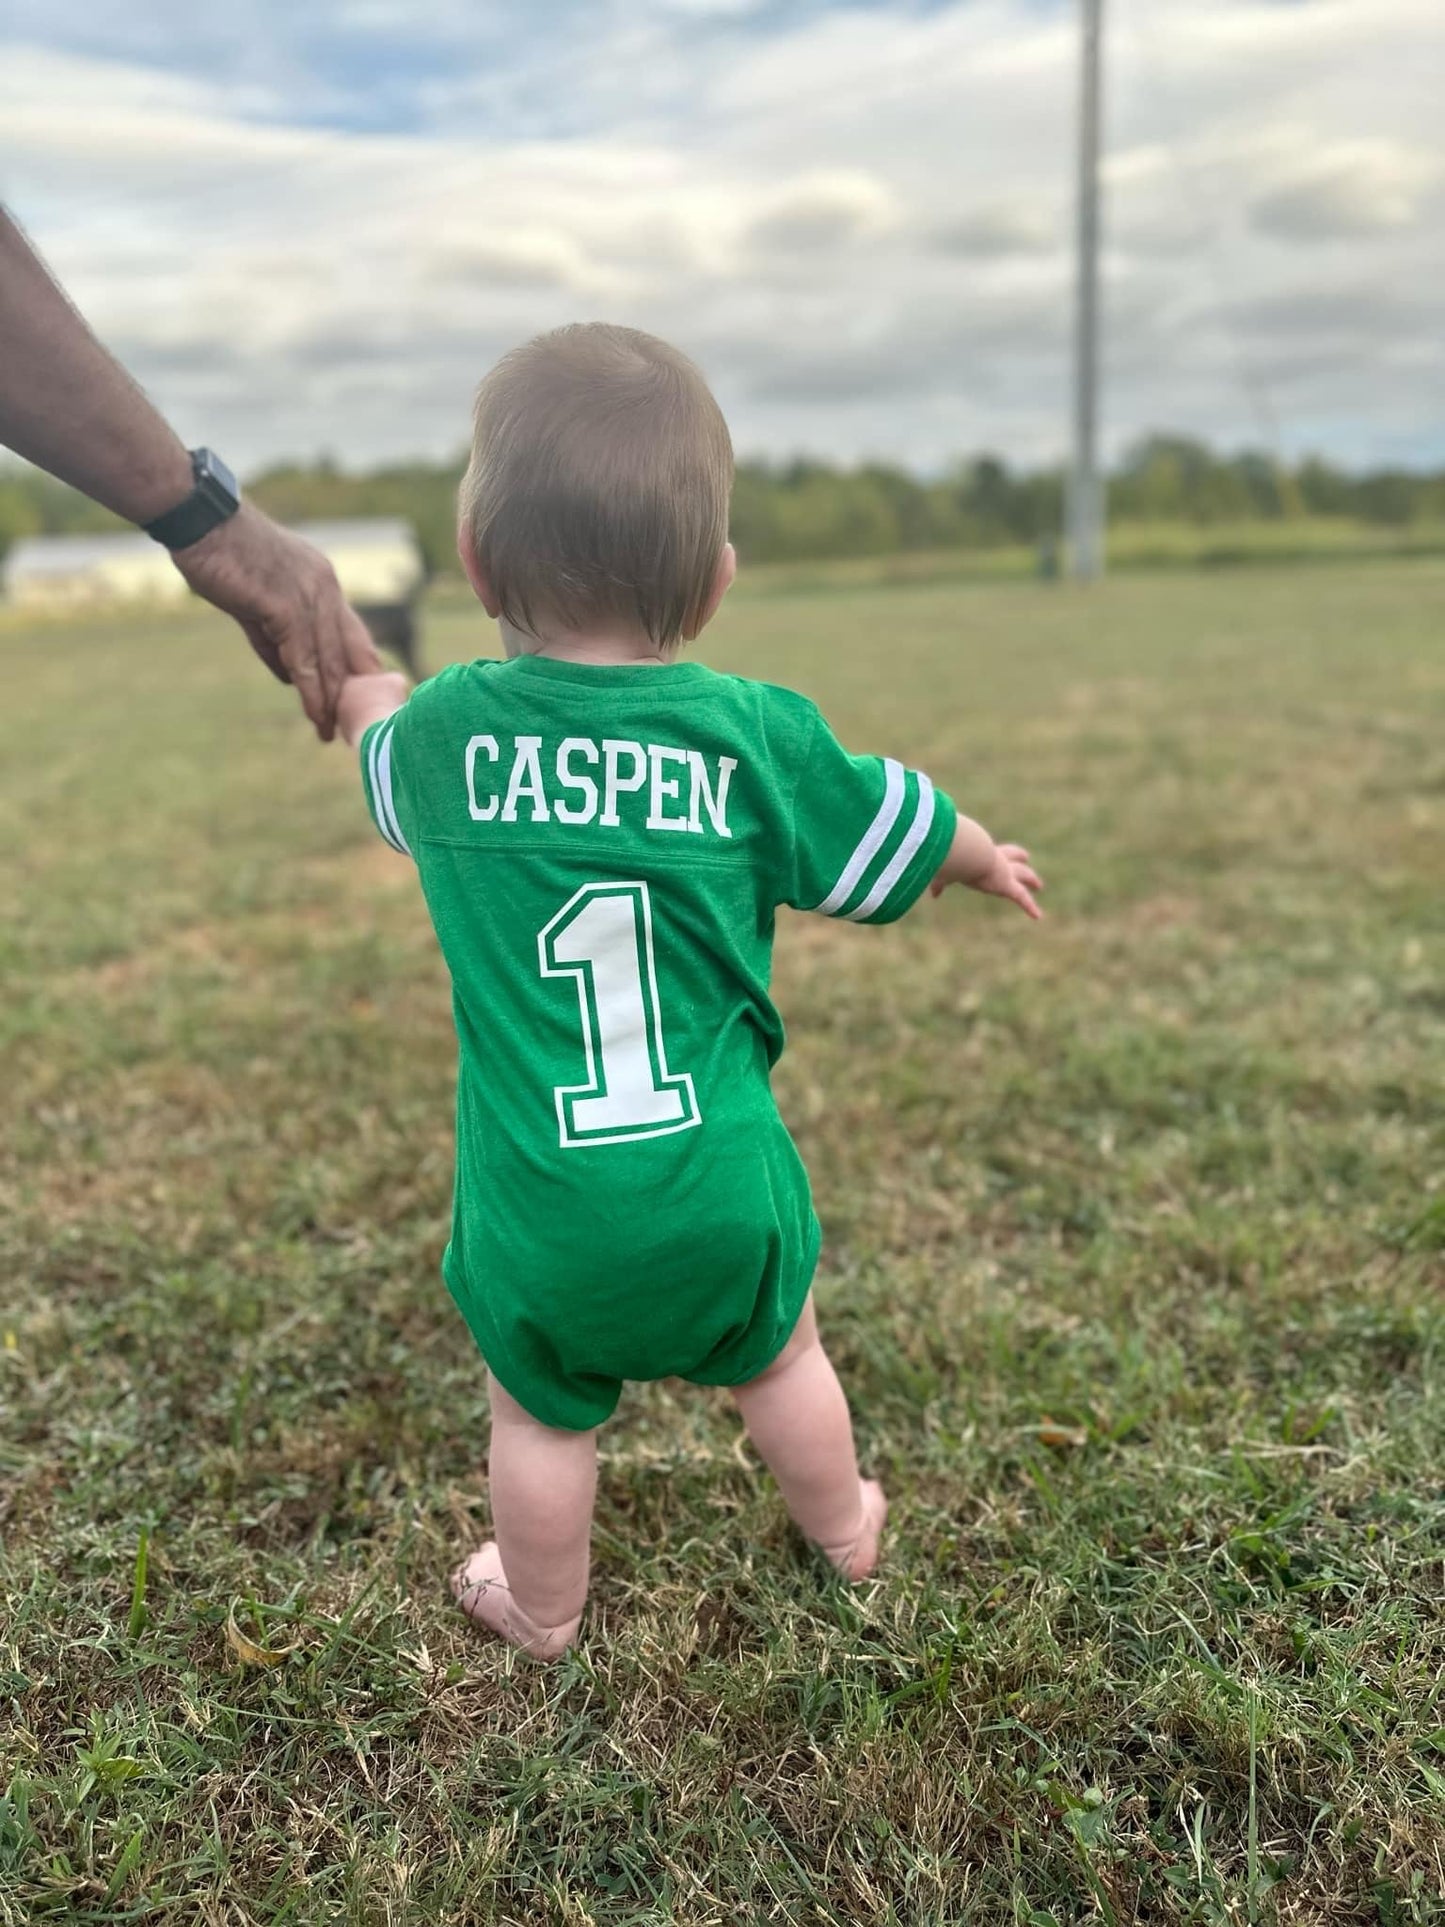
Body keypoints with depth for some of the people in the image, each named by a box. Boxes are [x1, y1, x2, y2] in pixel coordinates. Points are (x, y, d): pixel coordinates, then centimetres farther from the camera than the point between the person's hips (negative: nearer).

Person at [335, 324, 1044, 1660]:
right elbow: (894, 837, 4)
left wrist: (367, 699, 41)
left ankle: (542, 1611, 46)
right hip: (719, 1185, 1)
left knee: (540, 1413, 22)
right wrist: (989, 858, 27)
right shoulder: (757, 734, -11)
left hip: (536, 1209, 0)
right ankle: (845, 1531, 52)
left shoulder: (442, 730, -8)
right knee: (782, 1356, 27)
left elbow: (387, 770, 17)